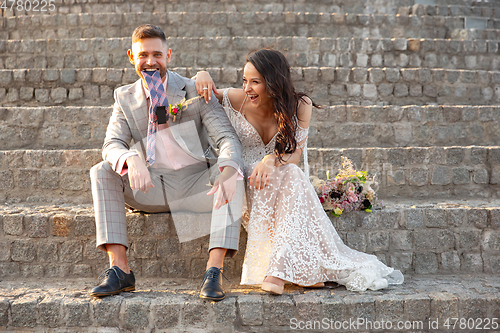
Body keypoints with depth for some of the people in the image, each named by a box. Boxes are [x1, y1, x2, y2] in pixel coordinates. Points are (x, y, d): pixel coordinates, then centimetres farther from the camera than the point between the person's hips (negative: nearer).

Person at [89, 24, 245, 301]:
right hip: (149, 189, 2)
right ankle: (119, 268, -24)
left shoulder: (194, 91, -2)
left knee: (232, 174, -30)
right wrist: (130, 160, -32)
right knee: (101, 172, -19)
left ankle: (214, 270, -36)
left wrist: (228, 172, -36)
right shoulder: (125, 97, 7)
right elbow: (112, 144, -6)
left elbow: (227, 138, -12)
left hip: (196, 185, -2)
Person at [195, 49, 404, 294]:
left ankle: (279, 270, -43)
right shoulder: (235, 100, -6)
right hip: (245, 183, -1)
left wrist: (271, 160, -33)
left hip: (286, 182, 1)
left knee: (292, 175, -35)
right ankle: (305, 271, -35)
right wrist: (203, 76, -14)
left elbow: (295, 152, -10)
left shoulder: (299, 105, -5)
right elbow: (205, 96, 11)